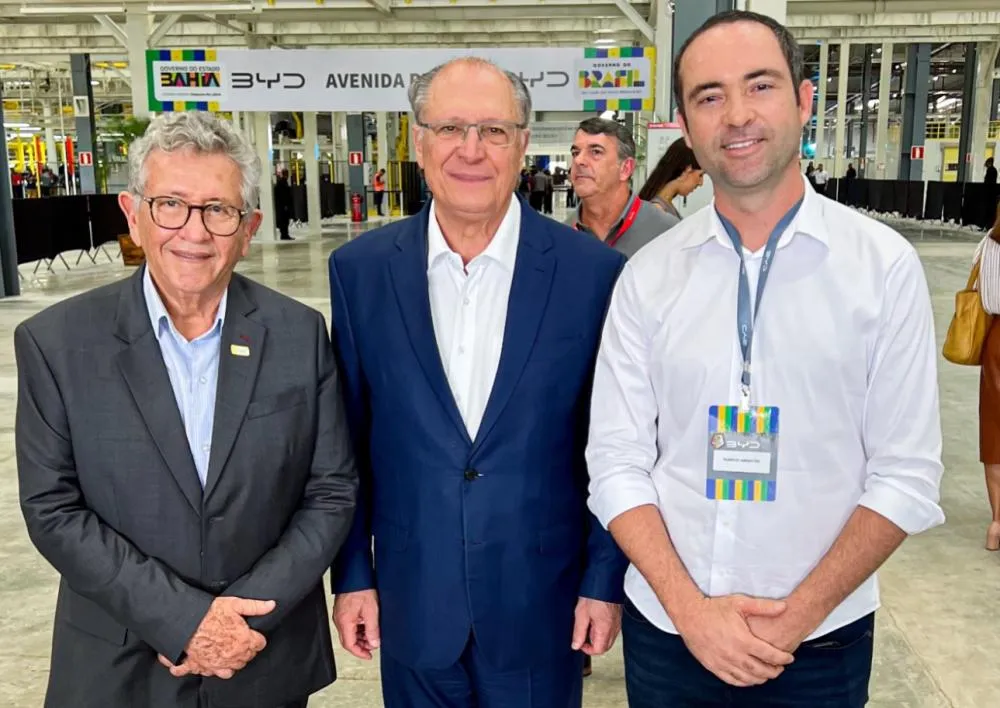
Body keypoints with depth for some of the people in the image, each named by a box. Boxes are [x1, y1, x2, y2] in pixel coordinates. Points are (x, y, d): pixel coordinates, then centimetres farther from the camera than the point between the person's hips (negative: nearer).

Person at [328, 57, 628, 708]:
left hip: (542, 606, -1)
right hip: (411, 603, 1)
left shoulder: (592, 272, -10)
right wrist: (352, 575, 4)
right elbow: (348, 439, 1)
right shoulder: (360, 270, -5)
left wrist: (605, 579, -1)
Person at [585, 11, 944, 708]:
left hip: (820, 642, -1)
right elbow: (617, 463, -4)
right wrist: (688, 607, -13)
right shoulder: (647, 276, -4)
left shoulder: (886, 265, -7)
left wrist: (802, 612, -13)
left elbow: (906, 474, -7)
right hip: (665, 629, 1)